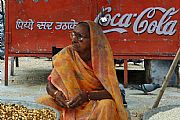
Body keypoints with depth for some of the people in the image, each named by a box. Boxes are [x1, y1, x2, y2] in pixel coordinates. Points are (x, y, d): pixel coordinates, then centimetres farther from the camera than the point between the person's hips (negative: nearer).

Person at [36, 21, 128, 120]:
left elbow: (110, 92, -18)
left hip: (95, 102, -1)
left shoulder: (101, 58, -12)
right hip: (68, 103, 2)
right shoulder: (66, 55, -8)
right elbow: (50, 84, -4)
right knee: (43, 102, -22)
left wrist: (87, 95, -33)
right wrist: (55, 93, -26)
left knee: (107, 105, -33)